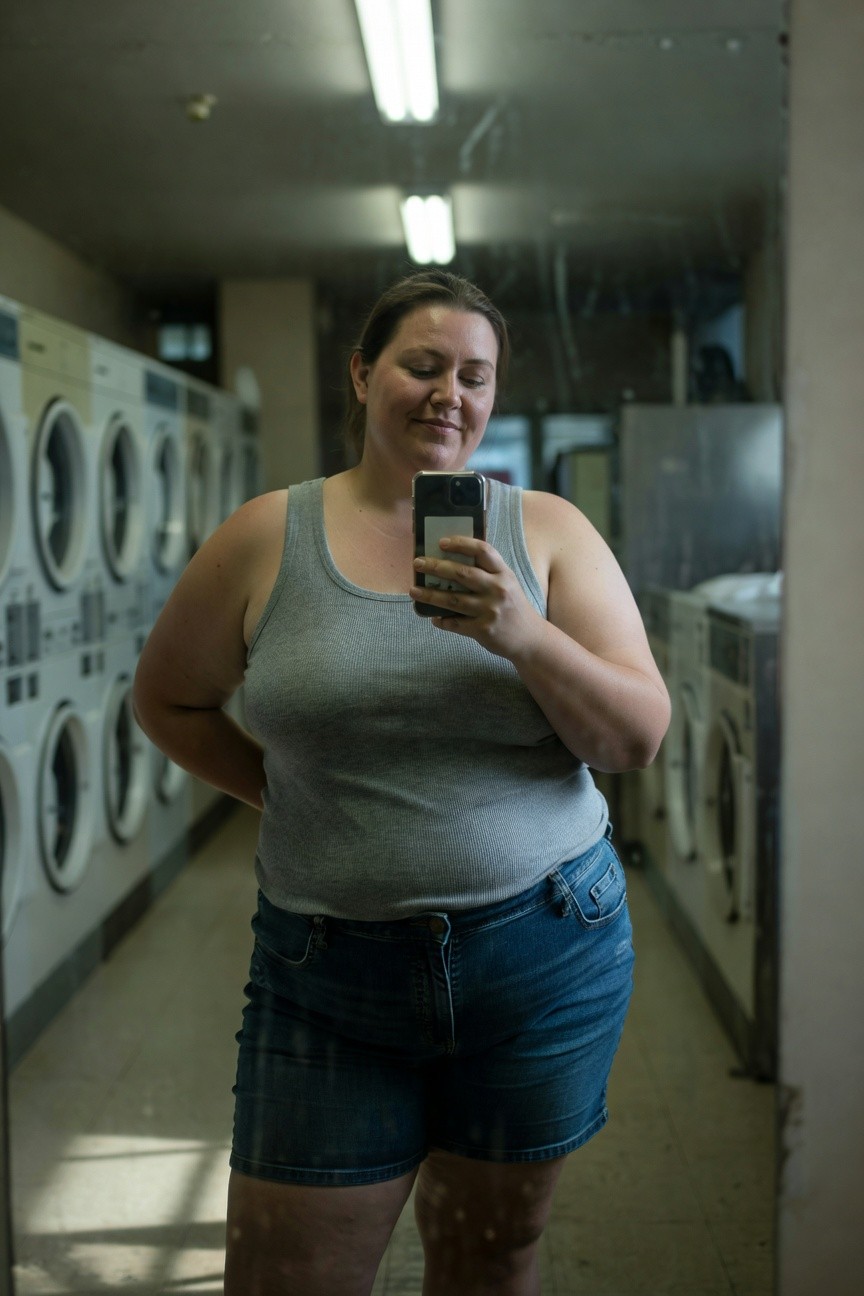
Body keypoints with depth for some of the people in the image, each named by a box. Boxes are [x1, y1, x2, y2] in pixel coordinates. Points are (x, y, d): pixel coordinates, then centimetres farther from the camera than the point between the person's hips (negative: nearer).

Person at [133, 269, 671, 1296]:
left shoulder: (547, 531, 0)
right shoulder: (267, 537, 0)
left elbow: (640, 738, -4)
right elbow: (168, 698, 12)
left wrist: (523, 636, -20)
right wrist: (281, 791, 1)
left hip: (545, 954, 1)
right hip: (328, 969, 0)